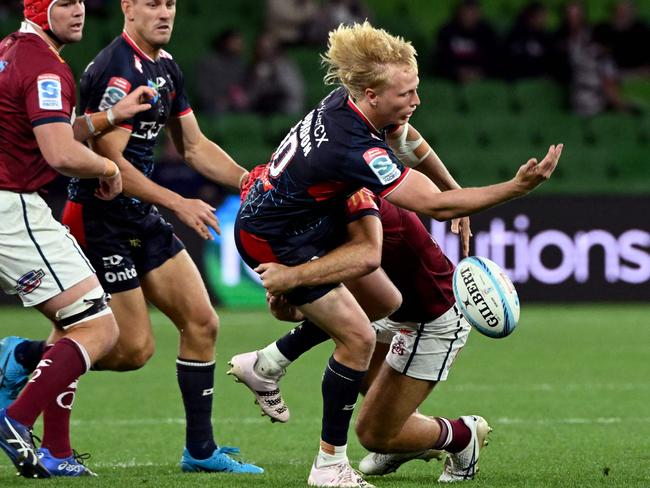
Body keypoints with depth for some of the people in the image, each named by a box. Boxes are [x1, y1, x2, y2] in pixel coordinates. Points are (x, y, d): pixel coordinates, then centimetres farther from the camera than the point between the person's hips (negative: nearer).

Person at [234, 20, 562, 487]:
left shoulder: (348, 100, -10)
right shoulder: (353, 150, -36)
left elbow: (408, 140, 13)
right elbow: (435, 205, -35)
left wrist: (455, 193, 14)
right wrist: (518, 187, -37)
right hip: (274, 243, -10)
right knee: (359, 337, -12)